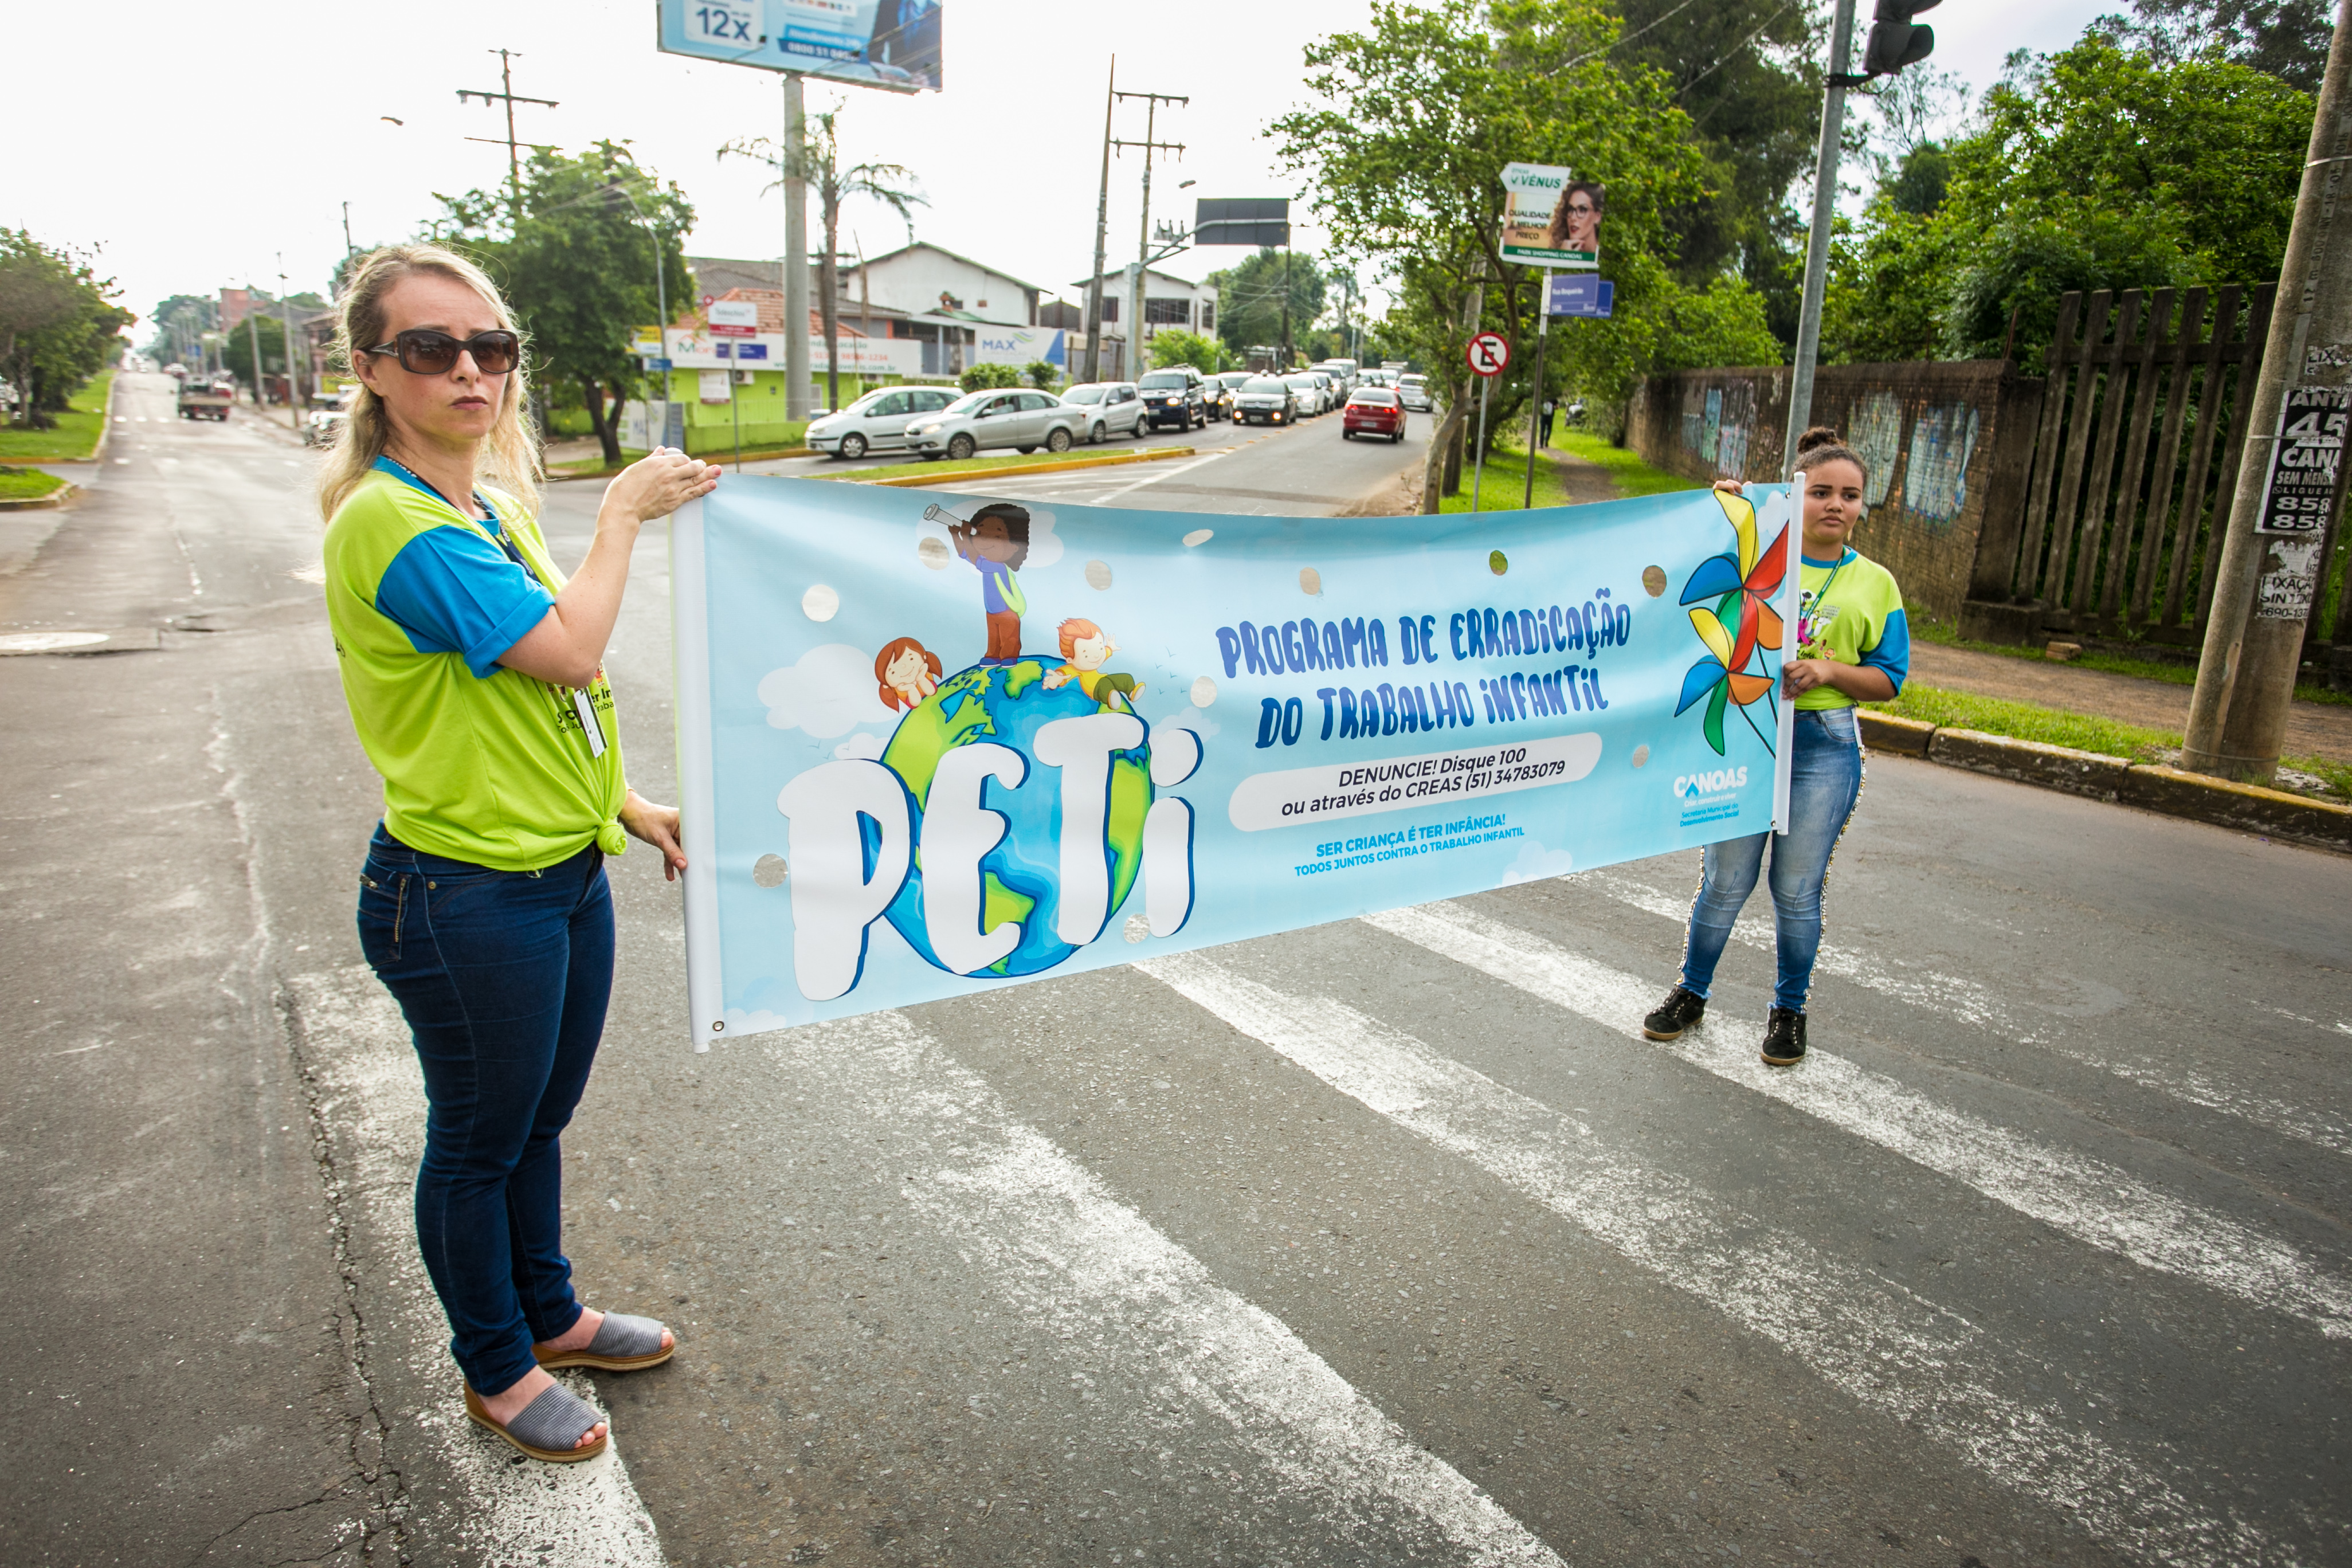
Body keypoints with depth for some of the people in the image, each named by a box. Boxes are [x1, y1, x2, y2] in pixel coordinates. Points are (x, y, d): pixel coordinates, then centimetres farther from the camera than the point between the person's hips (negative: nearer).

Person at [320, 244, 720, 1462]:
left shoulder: (493, 506, 9)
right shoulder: (390, 521, -20)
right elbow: (570, 650, -26)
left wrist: (626, 803, 14)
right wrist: (623, 512, -14)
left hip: (563, 872, 9)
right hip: (465, 895, -8)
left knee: (540, 1119, 23)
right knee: (479, 1140, 12)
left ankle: (549, 1313, 44)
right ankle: (495, 1370, 34)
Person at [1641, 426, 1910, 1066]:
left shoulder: (1874, 583, 7)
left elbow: (1888, 680, 6)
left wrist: (1828, 670, -13)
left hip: (1824, 747, 1)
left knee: (1797, 890, 8)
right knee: (1725, 882, 6)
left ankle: (1789, 1008, 27)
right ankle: (1691, 994, 25)